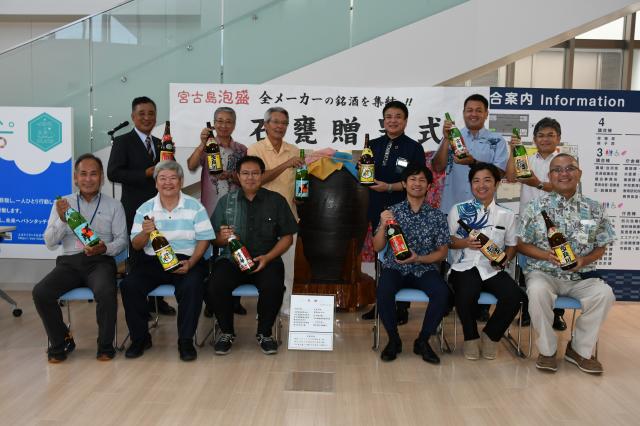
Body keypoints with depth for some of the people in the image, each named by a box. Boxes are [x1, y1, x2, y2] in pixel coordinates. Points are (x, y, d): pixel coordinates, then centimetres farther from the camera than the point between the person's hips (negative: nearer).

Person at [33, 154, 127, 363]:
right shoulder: (62, 203, 13)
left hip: (100, 261, -2)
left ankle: (105, 345, -11)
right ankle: (61, 342, -2)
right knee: (40, 292, -24)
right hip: (69, 261, 2)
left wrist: (105, 248, -15)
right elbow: (50, 242, 7)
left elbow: (122, 240, 6)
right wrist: (62, 219, -11)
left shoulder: (114, 205, 10)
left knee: (106, 292, -33)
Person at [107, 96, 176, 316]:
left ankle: (156, 300, 23)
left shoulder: (160, 143, 16)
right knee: (137, 256, 1)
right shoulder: (123, 142, -3)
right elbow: (113, 173, -13)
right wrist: (146, 174, -19)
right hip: (135, 210, -6)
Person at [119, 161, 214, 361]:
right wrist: (145, 232, -16)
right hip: (152, 261, 2)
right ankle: (140, 338, -1)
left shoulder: (195, 206, 4)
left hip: (187, 260, -2)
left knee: (192, 286, -32)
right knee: (128, 285, -22)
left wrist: (190, 263, -16)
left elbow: (204, 239, 0)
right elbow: (136, 245, 8)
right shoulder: (145, 209, 9)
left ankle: (185, 341, -13)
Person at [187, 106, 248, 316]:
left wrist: (230, 175, -14)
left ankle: (234, 299, 20)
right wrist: (202, 144, -24)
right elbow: (191, 166, -13)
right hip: (210, 209, -1)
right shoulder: (206, 147, 3)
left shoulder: (241, 150, 7)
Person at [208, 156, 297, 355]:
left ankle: (264, 332, -2)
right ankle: (226, 331, 0)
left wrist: (267, 257, -10)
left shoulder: (276, 201, 7)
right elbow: (214, 240, 9)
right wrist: (222, 238, -16)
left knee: (273, 287, -31)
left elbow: (287, 237, 5)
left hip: (266, 259, -1)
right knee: (215, 286, -28)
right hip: (231, 258, 1)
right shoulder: (226, 201, 11)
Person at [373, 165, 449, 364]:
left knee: (442, 292, -29)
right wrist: (383, 225, -15)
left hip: (425, 268, 1)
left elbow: (442, 253, 4)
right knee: (384, 291, -32)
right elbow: (377, 247, 3)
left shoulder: (437, 216, 5)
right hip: (395, 268, 0)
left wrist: (418, 258, -13)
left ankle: (423, 341, -7)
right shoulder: (392, 212, 5)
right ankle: (394, 340, -7)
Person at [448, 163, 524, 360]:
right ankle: (471, 337, -3)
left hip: (493, 269, 3)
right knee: (466, 294, -35)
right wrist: (465, 243, -12)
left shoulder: (507, 215, 13)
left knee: (514, 296, -26)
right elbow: (447, 240, 8)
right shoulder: (458, 210, 7)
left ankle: (491, 335, 3)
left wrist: (504, 258, -5)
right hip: (465, 267, -2)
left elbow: (511, 245, 16)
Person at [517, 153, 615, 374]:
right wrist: (547, 255, -16)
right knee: (538, 290, -35)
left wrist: (584, 260, -11)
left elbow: (600, 247, 11)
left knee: (604, 293, -26)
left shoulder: (595, 209, 6)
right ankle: (547, 349, -10)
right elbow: (520, 244, 1)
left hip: (581, 275, 3)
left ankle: (579, 349, -2)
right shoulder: (536, 207, 0)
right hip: (543, 272, -2)